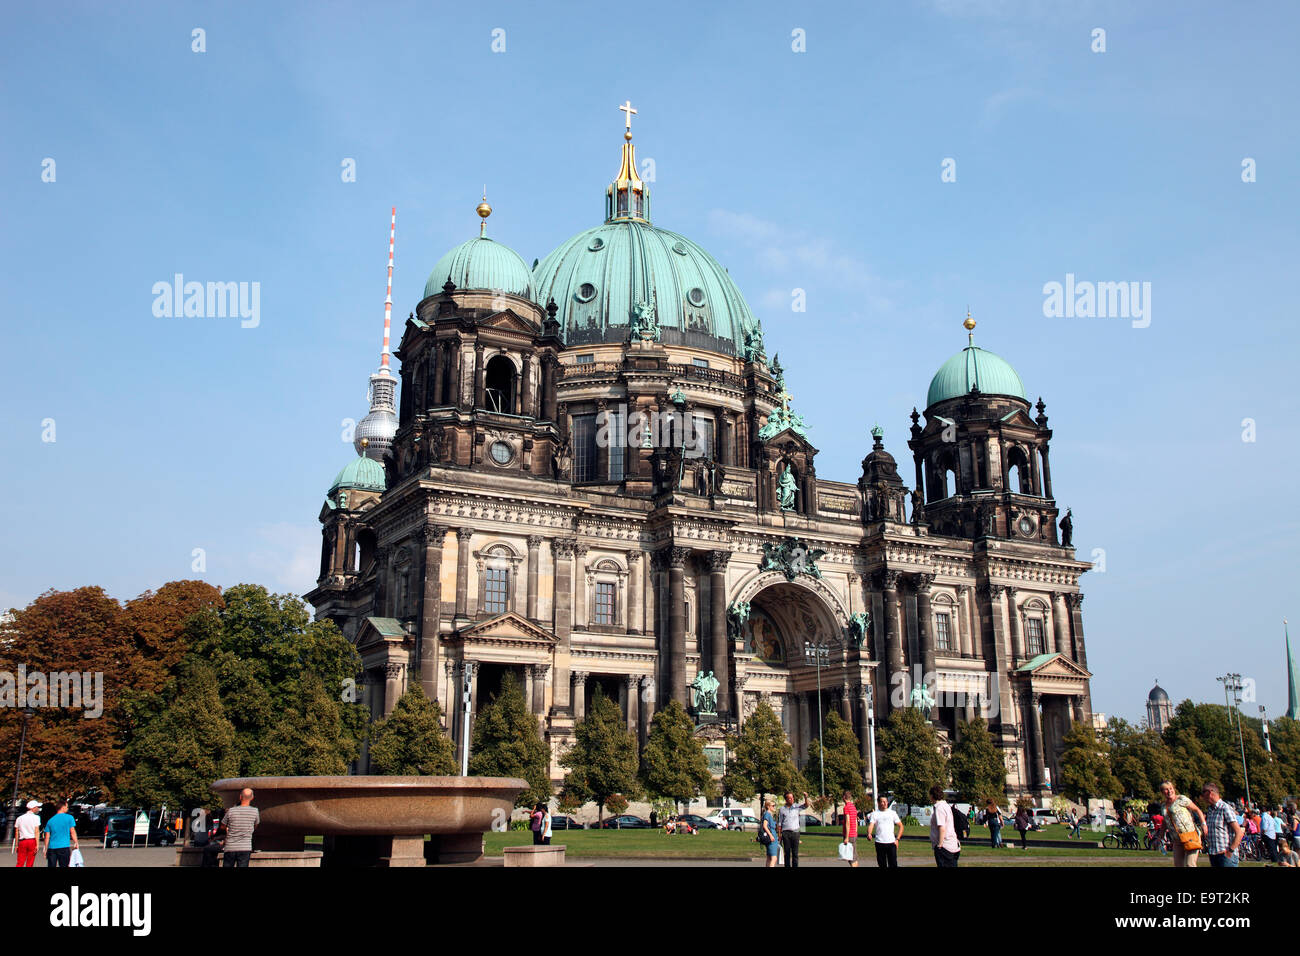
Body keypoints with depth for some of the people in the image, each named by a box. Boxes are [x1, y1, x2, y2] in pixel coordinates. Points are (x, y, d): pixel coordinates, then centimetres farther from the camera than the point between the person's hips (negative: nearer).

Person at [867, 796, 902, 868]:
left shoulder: (892, 813, 8)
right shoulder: (874, 814, 4)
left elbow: (901, 826, 12)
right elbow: (871, 825, -10)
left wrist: (897, 839, 1)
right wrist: (869, 834, -32)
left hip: (891, 843, 0)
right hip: (879, 843, 0)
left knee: (893, 865, -4)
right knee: (882, 865, 5)